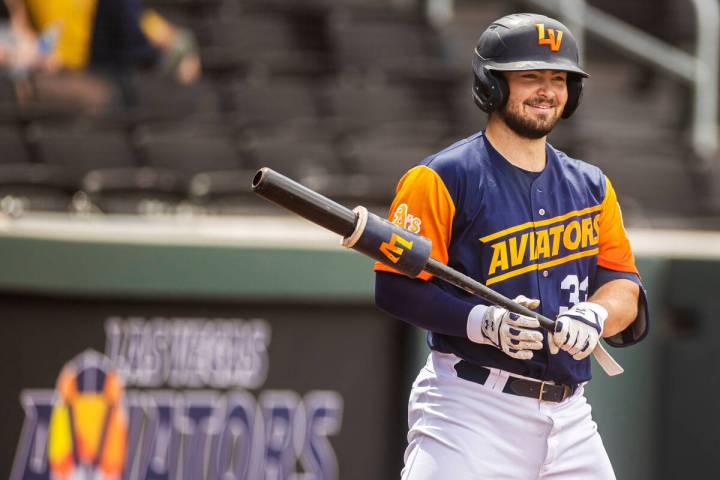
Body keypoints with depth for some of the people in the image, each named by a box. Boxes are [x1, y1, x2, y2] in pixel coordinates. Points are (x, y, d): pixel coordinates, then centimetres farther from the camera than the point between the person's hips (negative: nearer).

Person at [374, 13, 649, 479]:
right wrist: (480, 322, -23)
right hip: (470, 407, -6)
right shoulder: (441, 179, -3)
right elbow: (396, 286, -8)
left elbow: (624, 284, 10)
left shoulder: (591, 187, 16)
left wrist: (597, 314, -13)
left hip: (569, 418, 6)